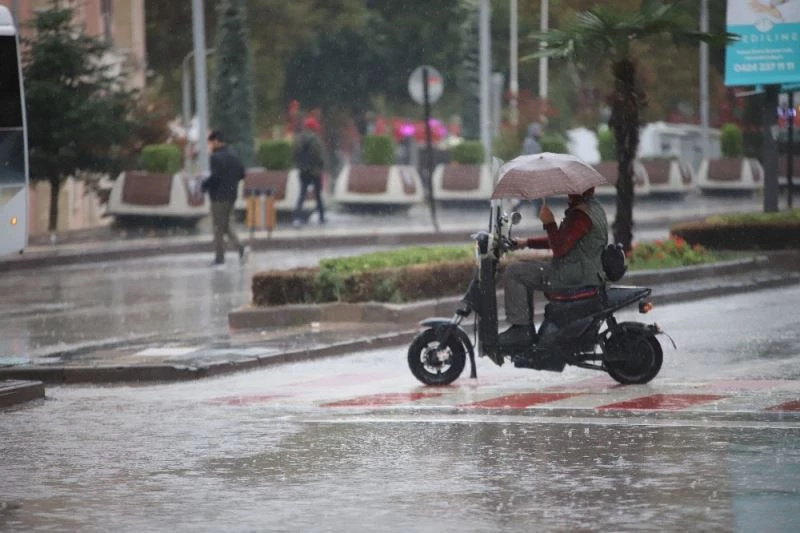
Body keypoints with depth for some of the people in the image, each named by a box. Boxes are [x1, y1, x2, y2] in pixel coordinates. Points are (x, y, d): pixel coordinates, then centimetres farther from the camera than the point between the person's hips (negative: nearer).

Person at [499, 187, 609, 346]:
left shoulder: (581, 215, -21)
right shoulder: (593, 207, 14)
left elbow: (560, 248, -25)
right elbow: (561, 240, 21)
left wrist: (549, 223, -16)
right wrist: (527, 242, 18)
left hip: (575, 276, -11)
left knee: (514, 272, -10)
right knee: (524, 272, 26)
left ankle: (520, 329, -8)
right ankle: (528, 330, 24)